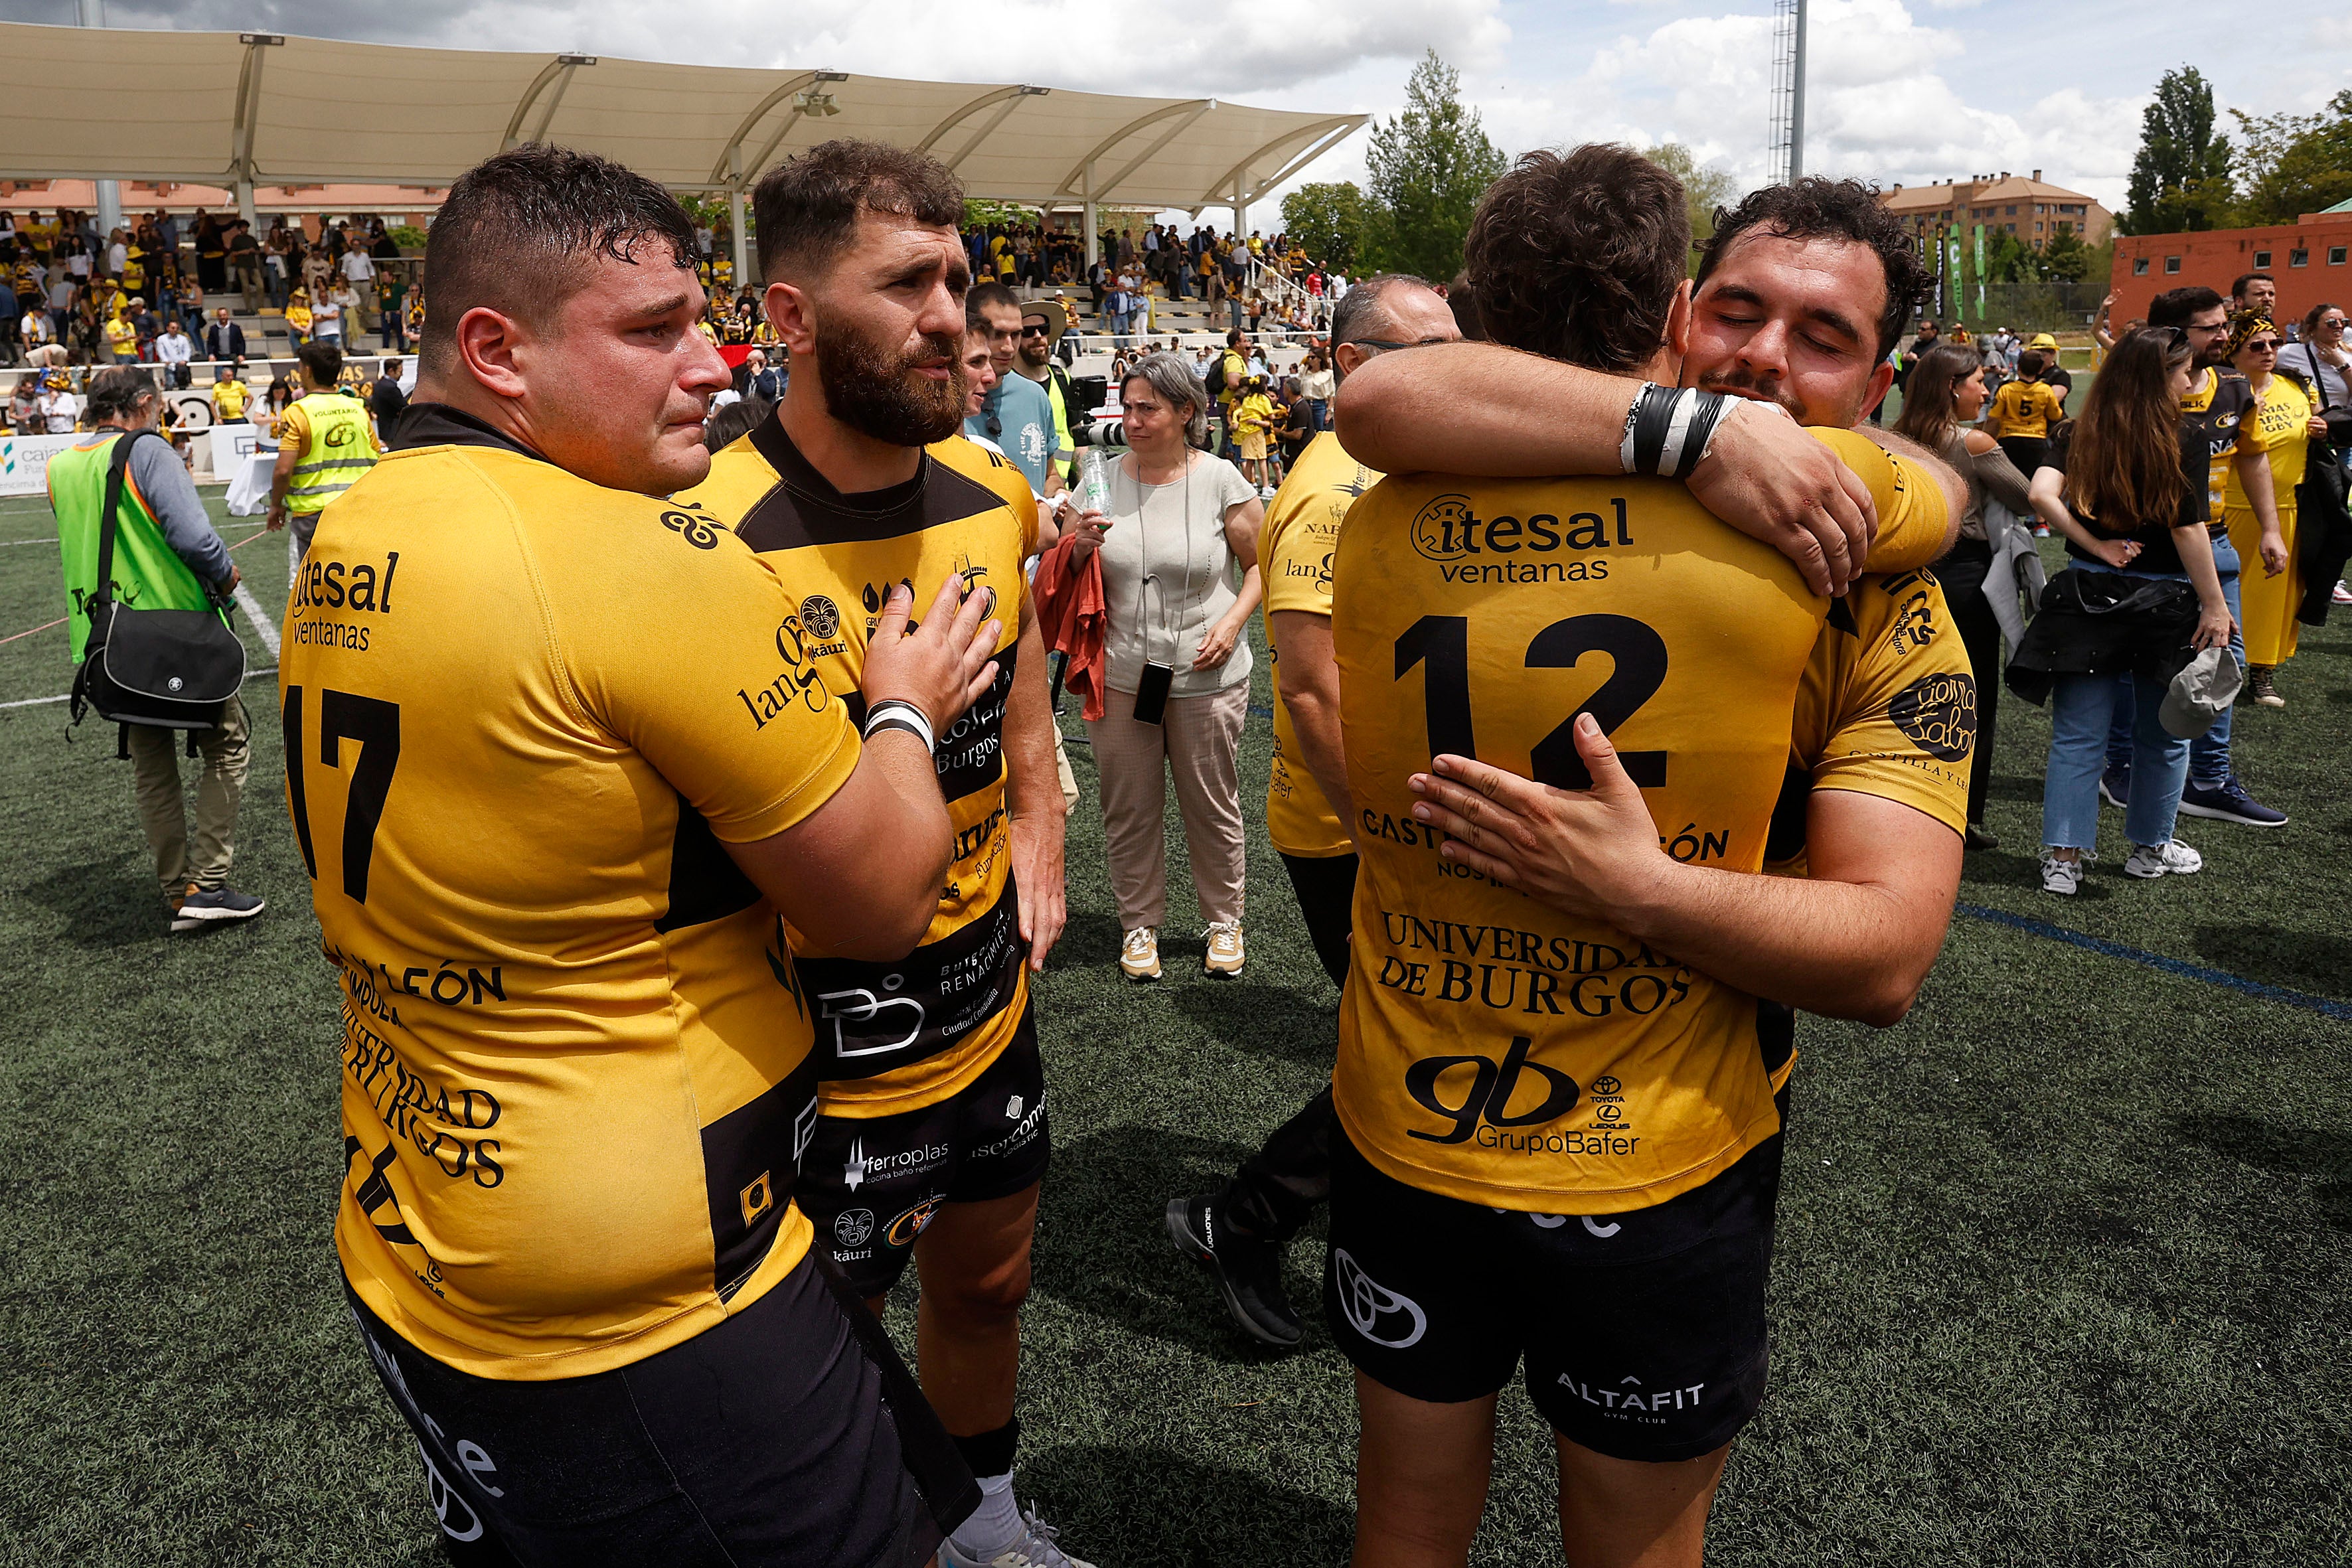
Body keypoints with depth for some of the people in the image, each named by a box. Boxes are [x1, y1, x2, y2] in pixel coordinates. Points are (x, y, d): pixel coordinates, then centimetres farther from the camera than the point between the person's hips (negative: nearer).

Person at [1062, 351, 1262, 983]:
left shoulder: (1220, 481, -5)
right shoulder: (1104, 479, 2)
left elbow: (1263, 563, 3)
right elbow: (1072, 575, 11)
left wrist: (1233, 621, -12)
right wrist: (1081, 547, -11)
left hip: (1205, 677, -2)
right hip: (1120, 675, 2)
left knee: (1212, 806, 11)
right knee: (1129, 809, 10)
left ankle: (1224, 920, 30)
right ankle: (1139, 923, 28)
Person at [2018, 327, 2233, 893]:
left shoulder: (2080, 437, 0)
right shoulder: (2186, 439, -10)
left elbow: (2042, 492, -16)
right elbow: (2188, 528, -13)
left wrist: (2095, 546, -7)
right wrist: (2214, 604, -7)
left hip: (2087, 598, 3)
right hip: (2164, 605, -2)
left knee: (2077, 735, 6)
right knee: (2163, 735, 15)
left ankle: (2063, 857, 3)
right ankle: (2150, 848, 27)